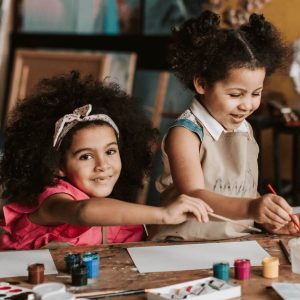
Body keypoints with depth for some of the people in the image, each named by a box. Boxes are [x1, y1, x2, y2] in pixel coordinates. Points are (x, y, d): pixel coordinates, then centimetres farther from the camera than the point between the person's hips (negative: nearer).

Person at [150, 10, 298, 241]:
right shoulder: (185, 134, -11)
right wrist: (250, 208, -38)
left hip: (239, 243, 7)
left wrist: (268, 219, 4)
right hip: (186, 245, -6)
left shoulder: (246, 130, 11)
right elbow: (194, 196, -24)